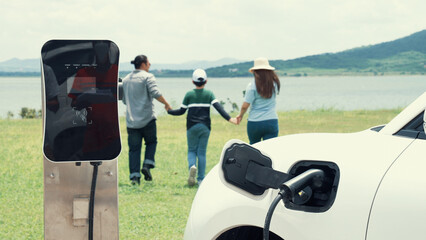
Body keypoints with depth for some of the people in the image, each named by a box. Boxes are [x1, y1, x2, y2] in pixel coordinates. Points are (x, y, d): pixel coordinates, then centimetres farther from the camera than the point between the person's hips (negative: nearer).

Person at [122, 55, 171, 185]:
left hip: (131, 120, 4)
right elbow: (156, 93, -18)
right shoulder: (147, 77, -5)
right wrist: (166, 104, -6)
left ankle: (134, 175, -4)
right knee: (151, 142, 16)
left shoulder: (126, 80, 14)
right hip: (147, 118, -4)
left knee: (134, 148, 4)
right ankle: (147, 165, -2)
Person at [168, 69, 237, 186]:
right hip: (205, 127, 1)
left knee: (192, 150, 9)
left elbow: (181, 111, 2)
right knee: (202, 152, 6)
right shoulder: (209, 94, 2)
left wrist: (169, 111, 18)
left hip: (192, 127, -1)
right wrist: (229, 119, -13)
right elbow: (218, 107, -9)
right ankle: (201, 179, 3)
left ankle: (192, 166, -24)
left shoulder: (189, 94, 1)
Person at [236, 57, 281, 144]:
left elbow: (245, 106, -10)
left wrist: (240, 115, 7)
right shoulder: (274, 83, 0)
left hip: (255, 122, -2)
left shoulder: (252, 86, -10)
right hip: (272, 121, 2)